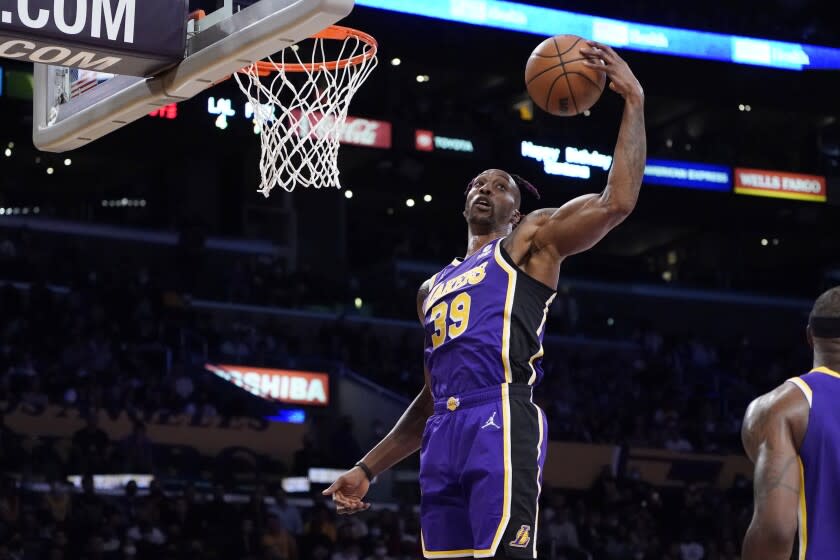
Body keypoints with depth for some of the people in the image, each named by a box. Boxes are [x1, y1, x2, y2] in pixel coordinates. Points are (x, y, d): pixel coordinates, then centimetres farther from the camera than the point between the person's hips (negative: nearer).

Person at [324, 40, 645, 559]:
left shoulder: (532, 240, 14)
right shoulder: (433, 288, 32)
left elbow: (617, 202, -2)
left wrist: (634, 101, -3)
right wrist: (367, 469, 27)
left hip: (500, 422, -7)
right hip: (445, 432, 7)